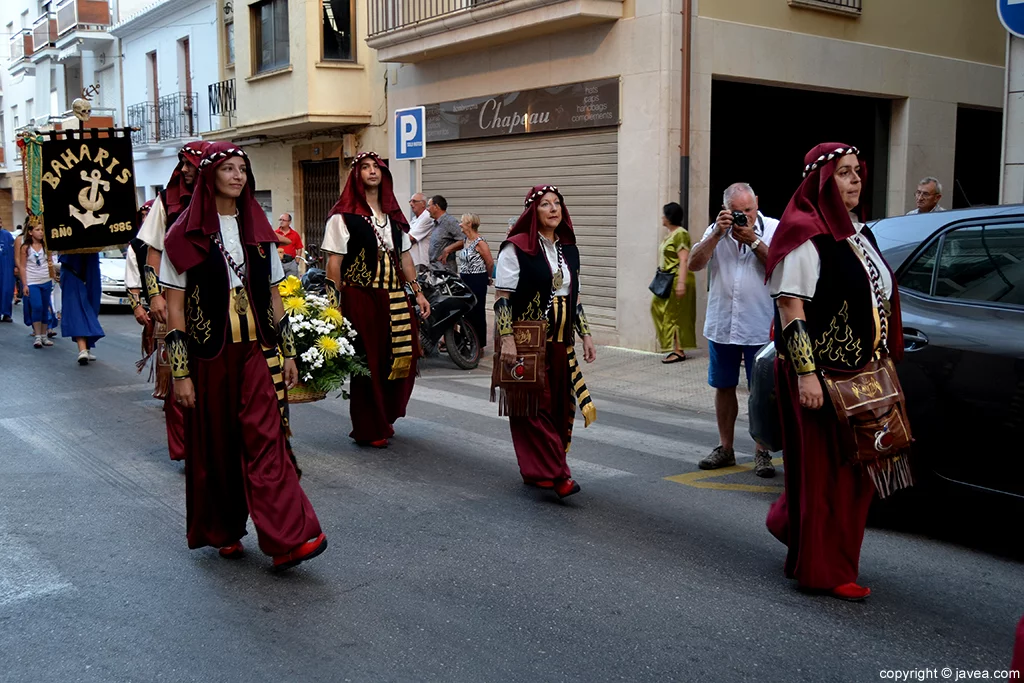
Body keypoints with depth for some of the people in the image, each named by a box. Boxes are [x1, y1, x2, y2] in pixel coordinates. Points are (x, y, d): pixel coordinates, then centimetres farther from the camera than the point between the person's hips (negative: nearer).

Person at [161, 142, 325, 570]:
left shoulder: (257, 230, 10)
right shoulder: (186, 234, -2)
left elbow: (273, 296, 14)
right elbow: (175, 308, -4)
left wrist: (288, 352, 10)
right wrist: (180, 373, -8)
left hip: (257, 350, 2)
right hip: (210, 354, -2)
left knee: (265, 438, -7)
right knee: (215, 444, 8)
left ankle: (287, 539, -12)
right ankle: (222, 531, 26)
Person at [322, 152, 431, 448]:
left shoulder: (393, 214, 16)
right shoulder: (343, 216, -3)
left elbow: (405, 256, 19)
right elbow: (334, 262, -5)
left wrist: (418, 292, 14)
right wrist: (335, 304, -11)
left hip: (395, 299, 6)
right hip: (361, 298, -6)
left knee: (402, 359, 5)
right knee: (368, 364, -2)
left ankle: (385, 420, 25)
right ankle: (368, 430, 13)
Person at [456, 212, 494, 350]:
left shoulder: (479, 242, -15)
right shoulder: (465, 241, 10)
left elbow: (490, 263, -11)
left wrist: (487, 278, 3)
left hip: (477, 281, -8)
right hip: (465, 280, 8)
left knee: (477, 312, 0)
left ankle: (479, 345, 9)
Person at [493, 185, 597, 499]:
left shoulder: (569, 249, 13)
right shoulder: (516, 247, -7)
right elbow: (502, 297, -11)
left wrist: (585, 335, 15)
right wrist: (507, 339, -19)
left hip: (561, 343, 7)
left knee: (560, 407, 7)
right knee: (535, 407, -7)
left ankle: (536, 472, 18)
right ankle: (554, 474, -4)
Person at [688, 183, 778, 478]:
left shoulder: (773, 229, -2)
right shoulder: (716, 230, 6)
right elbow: (694, 264, -6)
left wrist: (753, 241, -18)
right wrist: (718, 234, -15)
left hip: (760, 329, -3)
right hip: (721, 327, 3)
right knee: (724, 387, 12)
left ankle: (762, 453, 12)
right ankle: (725, 448, 24)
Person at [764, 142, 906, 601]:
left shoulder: (857, 233, 15)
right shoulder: (805, 235, -12)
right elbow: (790, 309, -18)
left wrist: (883, 363, 19)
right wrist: (805, 373, -24)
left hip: (861, 373, 9)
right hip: (819, 374, -9)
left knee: (853, 469, 14)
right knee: (824, 470, 0)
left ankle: (790, 524, 36)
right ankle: (823, 571, 12)